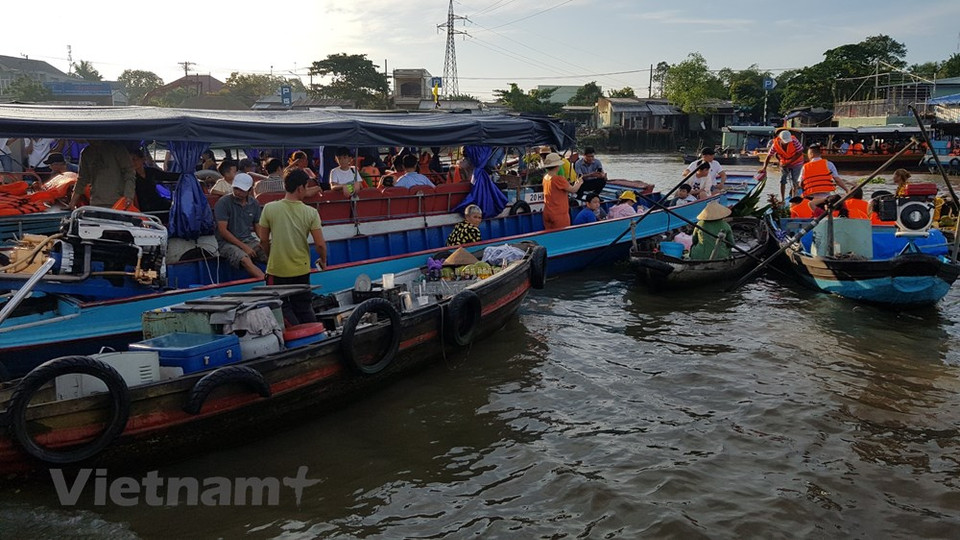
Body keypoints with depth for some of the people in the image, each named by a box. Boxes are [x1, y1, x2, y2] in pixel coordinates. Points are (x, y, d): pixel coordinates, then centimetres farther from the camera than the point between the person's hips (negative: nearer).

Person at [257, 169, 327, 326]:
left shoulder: (269, 208, -8)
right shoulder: (311, 213, -9)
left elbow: (263, 240, -1)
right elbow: (320, 244, -9)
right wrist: (323, 260, 11)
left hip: (277, 269, -1)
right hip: (301, 270, 1)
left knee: (282, 307, 8)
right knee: (304, 307, 17)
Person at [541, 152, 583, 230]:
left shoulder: (545, 177, 6)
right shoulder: (558, 179, -18)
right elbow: (573, 190, -11)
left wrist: (574, 184, 16)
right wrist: (579, 183, 9)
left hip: (547, 214, 8)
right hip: (559, 214, -8)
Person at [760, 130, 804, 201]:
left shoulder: (794, 141, -27)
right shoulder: (775, 145, -20)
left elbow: (799, 153, -21)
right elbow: (769, 156, -12)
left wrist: (789, 163, -25)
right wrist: (764, 168, -23)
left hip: (796, 162, -2)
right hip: (784, 164, 2)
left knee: (794, 181, 0)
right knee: (782, 181, -1)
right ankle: (782, 200, 8)